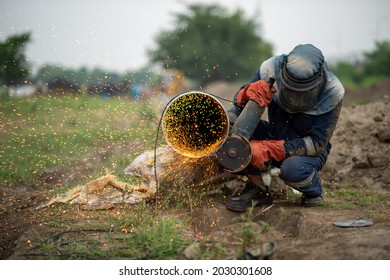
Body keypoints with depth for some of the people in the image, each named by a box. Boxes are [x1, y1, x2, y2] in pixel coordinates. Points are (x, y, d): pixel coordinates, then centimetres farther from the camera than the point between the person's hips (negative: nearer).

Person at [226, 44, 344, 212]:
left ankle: (313, 191, 0)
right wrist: (249, 92, -37)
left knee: (293, 169, -39)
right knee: (231, 118, -21)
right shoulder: (272, 68, -20)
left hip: (307, 151, -4)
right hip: (274, 137, 4)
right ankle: (257, 189, -12)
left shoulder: (332, 92, -25)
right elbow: (238, 101, -10)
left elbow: (317, 144, -25)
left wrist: (270, 150, -35)